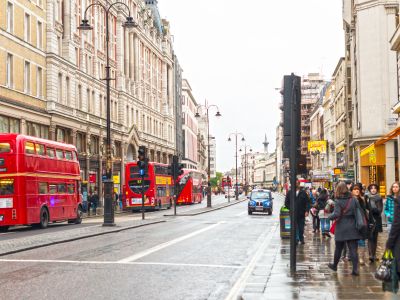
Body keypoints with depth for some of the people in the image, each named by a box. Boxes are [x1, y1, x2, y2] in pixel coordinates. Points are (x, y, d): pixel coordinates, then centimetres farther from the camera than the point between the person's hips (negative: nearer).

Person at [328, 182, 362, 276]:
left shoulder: (338, 201, -11)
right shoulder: (353, 199, 0)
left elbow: (336, 214, -19)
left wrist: (329, 217, -2)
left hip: (341, 228, -2)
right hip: (352, 228, 2)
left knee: (338, 248, 14)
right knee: (353, 249, 1)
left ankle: (335, 265, 31)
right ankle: (355, 269, -6)